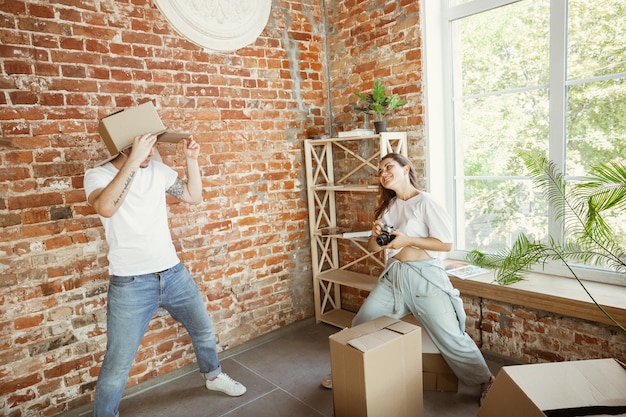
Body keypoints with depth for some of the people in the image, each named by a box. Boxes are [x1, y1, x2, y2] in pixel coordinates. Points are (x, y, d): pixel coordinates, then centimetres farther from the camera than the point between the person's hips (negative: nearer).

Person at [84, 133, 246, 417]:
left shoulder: (159, 170, 4)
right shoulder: (97, 175, -10)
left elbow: (194, 197, 10)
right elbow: (106, 208, -32)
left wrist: (191, 159, -1)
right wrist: (134, 160, -35)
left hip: (174, 273, 5)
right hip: (131, 284, -5)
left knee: (204, 330, 21)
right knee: (118, 363, 3)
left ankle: (213, 376, 49)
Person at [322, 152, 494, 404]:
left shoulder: (425, 202, -9)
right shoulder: (388, 206, 10)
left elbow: (446, 244, -13)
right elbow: (373, 248, 11)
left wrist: (408, 240, -21)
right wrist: (375, 235, -11)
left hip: (424, 276, -6)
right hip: (393, 275, 6)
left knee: (451, 338, -2)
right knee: (361, 324, 8)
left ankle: (486, 382, 21)